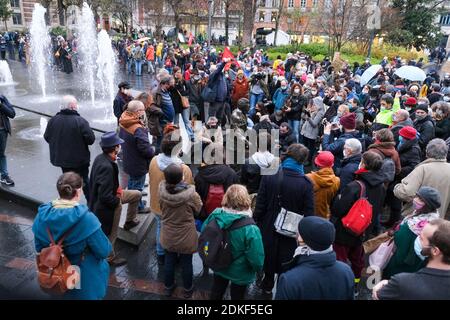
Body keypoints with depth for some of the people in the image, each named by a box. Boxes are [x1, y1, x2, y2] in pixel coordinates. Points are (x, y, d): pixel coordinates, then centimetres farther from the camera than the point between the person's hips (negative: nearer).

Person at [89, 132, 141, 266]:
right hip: (107, 205, -8)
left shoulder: (100, 158, -9)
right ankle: (109, 258, 38)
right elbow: (106, 197, -33)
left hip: (112, 195, 8)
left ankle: (129, 221, 38)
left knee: (137, 194, 21)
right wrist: (118, 201, -16)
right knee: (110, 234, 14)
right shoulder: (106, 167, -37)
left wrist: (117, 189, 2)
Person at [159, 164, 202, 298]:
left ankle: (168, 287, 45)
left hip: (168, 235, 3)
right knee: (186, 263, 19)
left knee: (169, 261, 23)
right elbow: (198, 210, -10)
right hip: (186, 236, -3)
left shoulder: (162, 191, -21)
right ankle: (188, 290, 39)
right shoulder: (191, 194, -29)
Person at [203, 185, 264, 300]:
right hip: (240, 273, -4)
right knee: (237, 295, 24)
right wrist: (258, 268, -5)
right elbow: (257, 260, -29)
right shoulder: (250, 229, -36)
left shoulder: (215, 215, -22)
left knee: (216, 293, 30)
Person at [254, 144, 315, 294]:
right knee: (286, 262, 21)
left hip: (269, 228, 1)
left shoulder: (269, 176, -19)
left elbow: (260, 205, -14)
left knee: (269, 257, 25)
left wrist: (257, 221, 0)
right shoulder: (306, 183, -20)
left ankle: (268, 285, 46)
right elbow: (309, 212, -15)